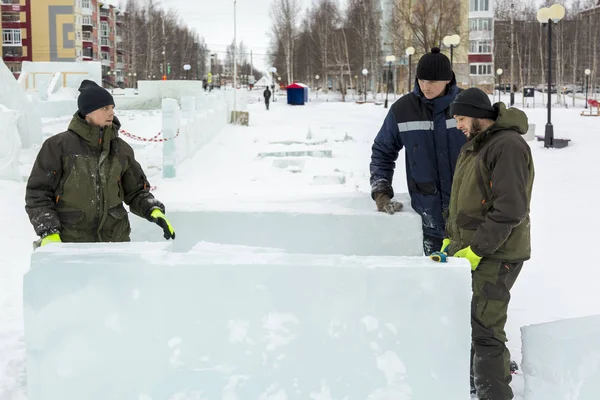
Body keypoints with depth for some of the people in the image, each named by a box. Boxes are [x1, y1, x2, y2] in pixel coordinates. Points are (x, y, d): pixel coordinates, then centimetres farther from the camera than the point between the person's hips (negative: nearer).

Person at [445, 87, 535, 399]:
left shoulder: (508, 146, -17)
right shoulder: (472, 146, 14)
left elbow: (510, 209, -23)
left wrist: (476, 250, -21)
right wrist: (450, 239, 14)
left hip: (494, 256, -10)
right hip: (466, 250, 10)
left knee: (484, 330, -9)